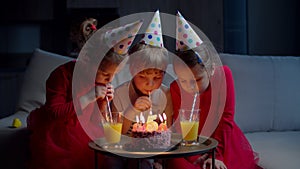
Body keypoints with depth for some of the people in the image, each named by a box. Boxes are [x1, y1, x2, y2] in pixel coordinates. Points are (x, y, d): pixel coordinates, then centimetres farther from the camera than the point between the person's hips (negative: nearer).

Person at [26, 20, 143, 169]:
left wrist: (104, 102, -16)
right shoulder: (62, 75, -22)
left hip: (80, 129, 5)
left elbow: (96, 118, 5)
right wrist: (89, 97, -30)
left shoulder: (102, 78, -4)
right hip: (53, 131, -5)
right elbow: (55, 113, -27)